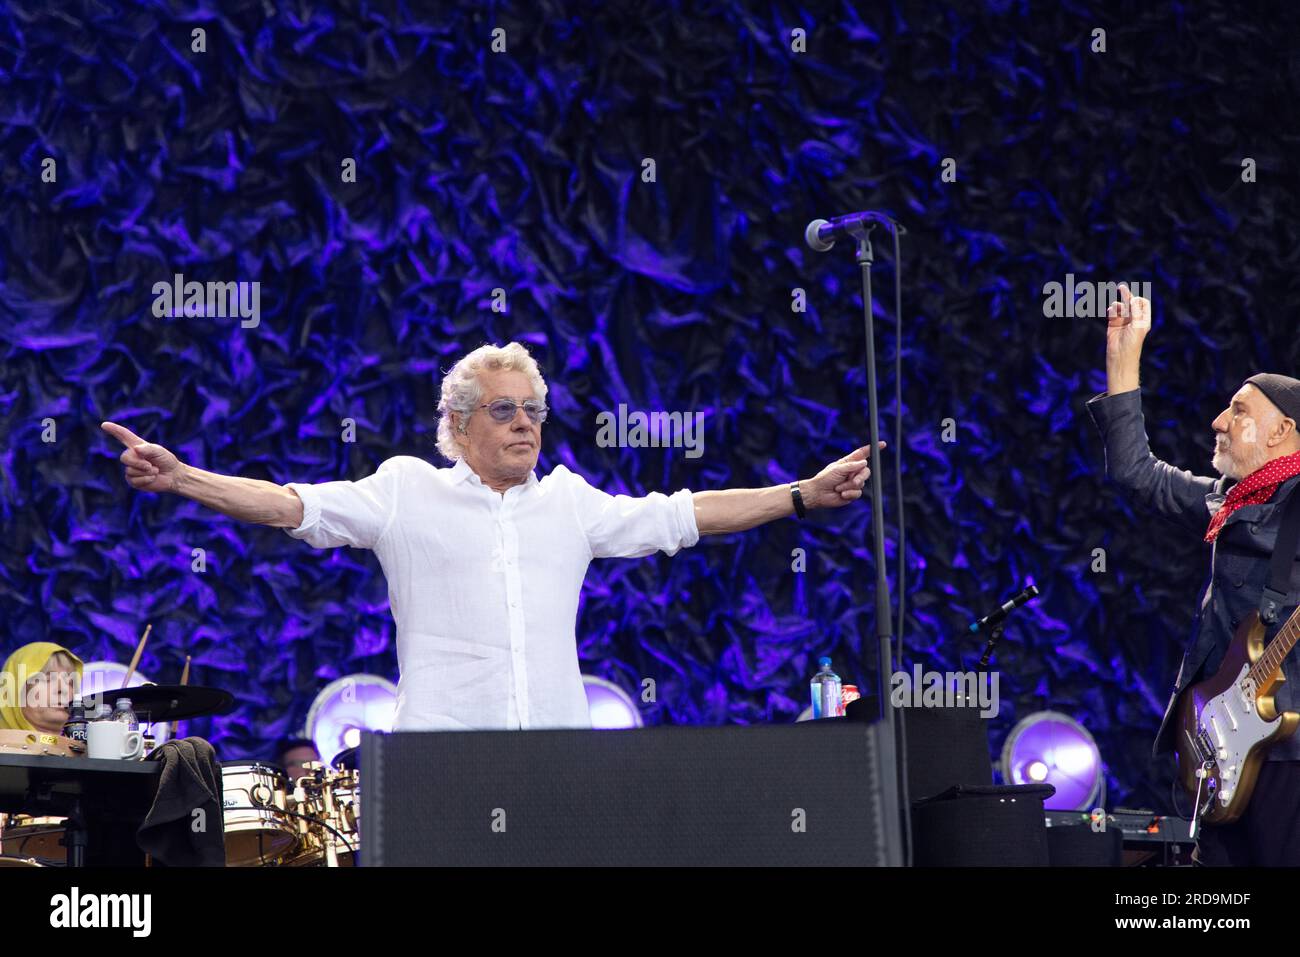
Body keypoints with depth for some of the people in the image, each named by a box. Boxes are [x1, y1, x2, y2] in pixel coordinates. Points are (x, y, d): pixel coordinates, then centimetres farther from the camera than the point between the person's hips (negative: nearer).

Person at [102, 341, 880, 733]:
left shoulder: (569, 501, 17)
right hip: (445, 767, -3)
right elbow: (290, 506, -2)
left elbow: (685, 513, 20)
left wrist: (803, 495, 16)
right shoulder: (408, 491, 6)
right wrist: (179, 479, -14)